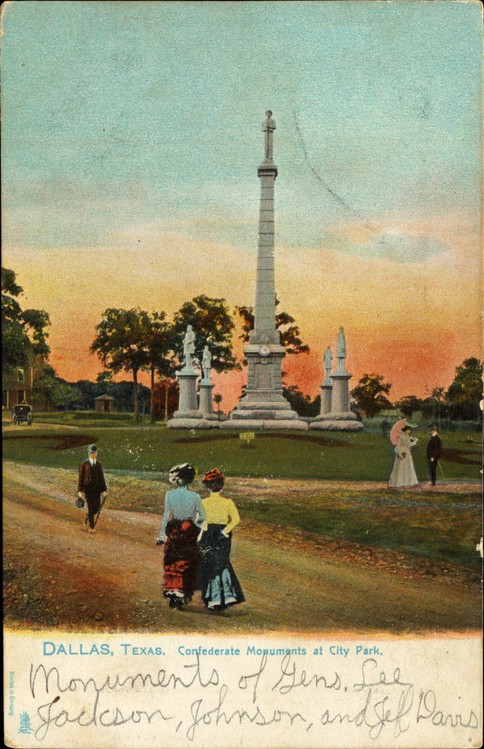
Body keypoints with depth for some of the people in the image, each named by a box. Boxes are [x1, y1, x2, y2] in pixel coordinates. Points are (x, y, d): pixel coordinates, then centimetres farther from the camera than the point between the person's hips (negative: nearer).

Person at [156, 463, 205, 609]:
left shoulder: (169, 494, -7)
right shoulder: (195, 497, -9)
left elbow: (166, 516, -5)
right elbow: (202, 516, -4)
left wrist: (161, 535, 2)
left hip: (173, 532, 1)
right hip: (189, 532, -1)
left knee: (172, 565, 14)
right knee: (186, 565, 10)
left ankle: (172, 594, 12)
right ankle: (183, 596, 9)